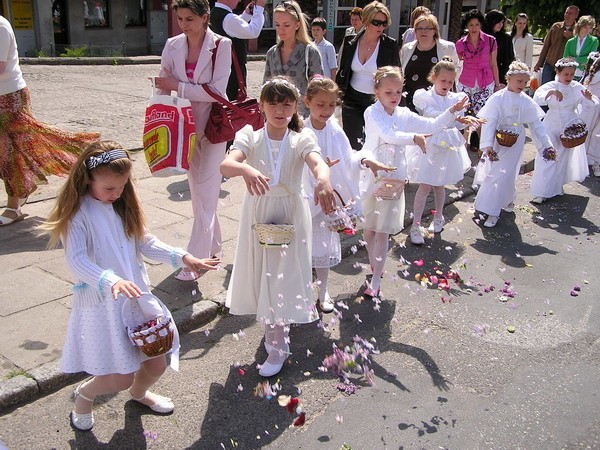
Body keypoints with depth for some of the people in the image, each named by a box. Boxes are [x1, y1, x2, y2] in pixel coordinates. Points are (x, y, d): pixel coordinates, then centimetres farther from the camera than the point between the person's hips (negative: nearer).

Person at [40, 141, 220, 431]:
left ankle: (139, 392, 46)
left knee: (158, 364, 10)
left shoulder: (123, 206, 6)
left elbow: (145, 244, 10)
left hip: (137, 296, 6)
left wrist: (182, 257, -2)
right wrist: (110, 281, -43)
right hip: (101, 304, -6)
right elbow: (76, 260, -26)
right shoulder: (77, 213, -15)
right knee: (120, 378, -4)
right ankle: (84, 393, 31)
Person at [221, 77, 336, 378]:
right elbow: (226, 164, -25)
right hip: (257, 214, 2)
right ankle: (275, 332, 39)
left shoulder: (302, 139, -7)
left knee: (284, 277, 4)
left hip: (290, 215, -1)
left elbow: (318, 162, -29)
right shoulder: (249, 137, -6)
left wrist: (323, 179, -53)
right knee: (261, 275, 13)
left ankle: (277, 346, 21)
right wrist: (245, 169, -48)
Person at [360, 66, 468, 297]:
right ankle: (374, 266, 34)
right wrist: (414, 137, -38)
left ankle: (376, 281, 4)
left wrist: (452, 111, -3)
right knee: (368, 228, 12)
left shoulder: (404, 115, 4)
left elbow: (433, 125, 8)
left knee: (383, 231, 1)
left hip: (394, 179, 2)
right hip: (370, 177, -2)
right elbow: (388, 135, -26)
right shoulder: (372, 113, -9)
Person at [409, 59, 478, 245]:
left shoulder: (455, 98, 4)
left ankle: (438, 217, 37)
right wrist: (456, 117, -34)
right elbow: (434, 115, -23)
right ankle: (416, 226, 3)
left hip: (448, 148, 4)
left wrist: (467, 121, -17)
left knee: (439, 185, 18)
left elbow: (457, 124, 4)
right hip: (430, 147, -4)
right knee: (425, 187, -4)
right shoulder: (424, 96, -8)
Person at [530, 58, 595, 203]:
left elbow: (589, 106, 1)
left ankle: (557, 186, 35)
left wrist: (588, 98, -21)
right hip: (552, 127, -3)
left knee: (565, 158, 16)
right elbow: (537, 98, -27)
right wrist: (551, 92, -43)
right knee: (547, 158, -6)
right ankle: (541, 192, 1)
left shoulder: (577, 87, -3)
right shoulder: (550, 86, -11)